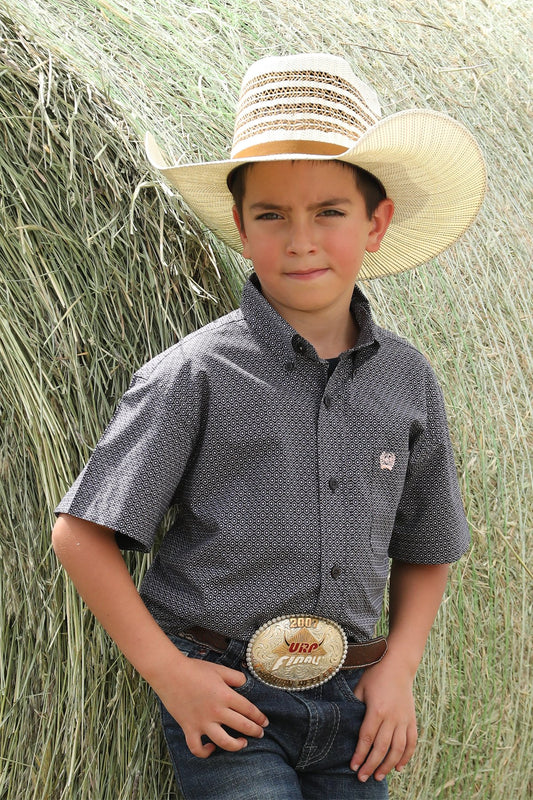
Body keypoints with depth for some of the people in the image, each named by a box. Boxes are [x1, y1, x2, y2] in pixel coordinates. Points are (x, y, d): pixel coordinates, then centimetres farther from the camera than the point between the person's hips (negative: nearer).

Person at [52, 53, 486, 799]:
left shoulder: (407, 379, 3)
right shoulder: (198, 375, -10)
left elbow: (425, 549, 16)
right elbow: (81, 535, -8)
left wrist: (398, 668, 3)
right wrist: (168, 673, -11)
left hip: (348, 704, 4)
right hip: (222, 703, -4)